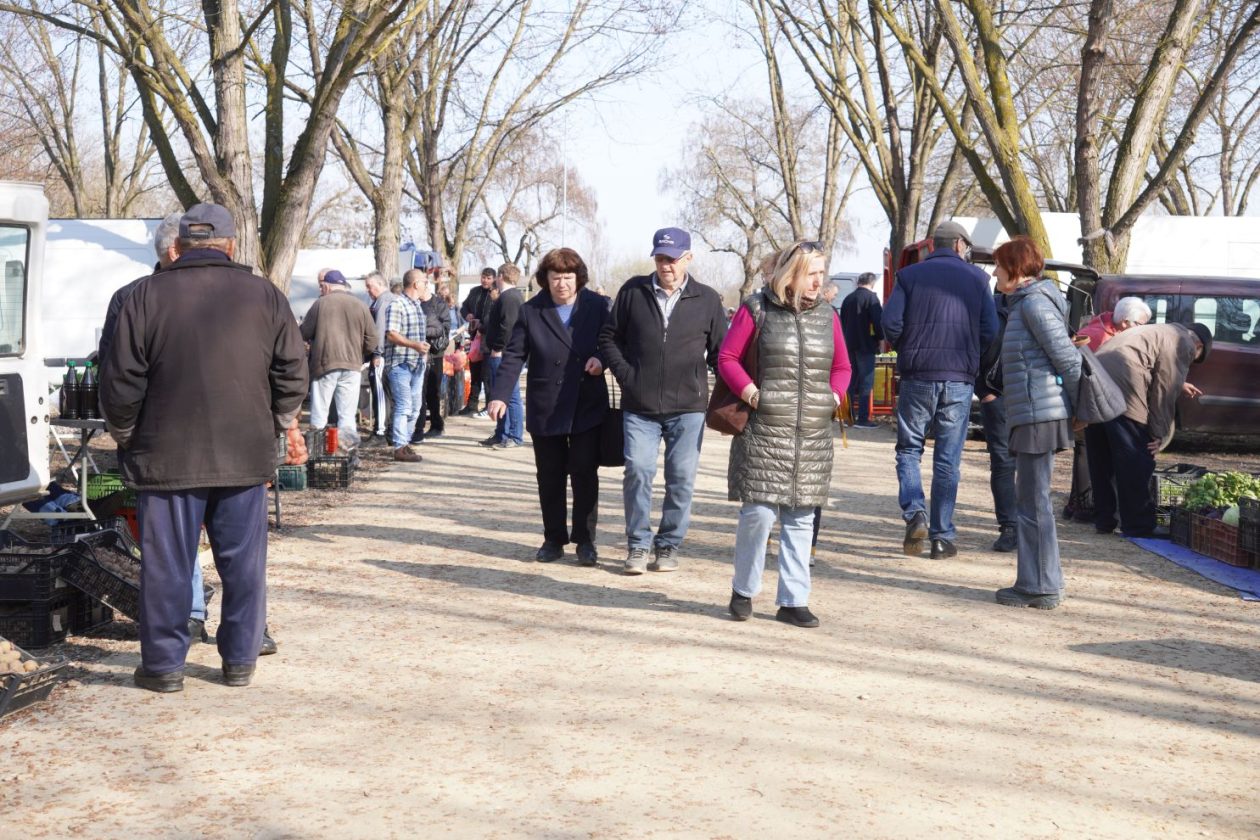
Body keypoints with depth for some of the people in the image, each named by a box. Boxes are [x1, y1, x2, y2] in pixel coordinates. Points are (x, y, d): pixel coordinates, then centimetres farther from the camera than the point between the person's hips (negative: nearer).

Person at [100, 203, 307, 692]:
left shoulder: (147, 295, -4)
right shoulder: (264, 295, 2)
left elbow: (122, 381, -3)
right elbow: (292, 373, 4)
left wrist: (124, 436, 12)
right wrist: (284, 424, 20)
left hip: (167, 456, -1)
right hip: (245, 456, 2)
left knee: (167, 563, 6)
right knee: (243, 562, 10)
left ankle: (164, 664, 12)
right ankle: (241, 661, 17)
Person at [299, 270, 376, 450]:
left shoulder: (320, 304, 0)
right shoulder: (361, 306, 6)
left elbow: (304, 334, 3)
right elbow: (372, 340, 4)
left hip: (324, 363, -2)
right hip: (352, 365, 2)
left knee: (319, 417, 5)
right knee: (347, 416, 4)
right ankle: (347, 446, -1)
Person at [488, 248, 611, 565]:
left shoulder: (598, 307, 2)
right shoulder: (530, 312, 2)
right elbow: (513, 357, -1)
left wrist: (602, 358, -15)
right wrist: (500, 395, -12)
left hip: (588, 408, -1)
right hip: (545, 411, 1)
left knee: (585, 474, -2)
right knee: (550, 478, 8)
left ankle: (585, 540, 8)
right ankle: (554, 539, 19)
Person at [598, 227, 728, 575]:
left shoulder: (707, 300, 4)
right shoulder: (633, 291, 4)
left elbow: (720, 351, 10)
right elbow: (609, 336, 11)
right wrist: (624, 374, -1)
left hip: (687, 407, 0)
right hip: (639, 406, 0)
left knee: (681, 478, 3)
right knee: (638, 471, -8)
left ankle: (668, 546, 16)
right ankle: (637, 545, 6)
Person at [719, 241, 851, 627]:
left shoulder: (827, 316, 10)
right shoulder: (757, 309, -2)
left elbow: (842, 367, 19)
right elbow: (727, 358, 1)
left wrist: (833, 398, 1)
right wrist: (752, 395, -11)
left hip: (813, 436, 4)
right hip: (763, 432, -4)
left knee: (800, 518, 7)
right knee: (759, 512, -8)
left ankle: (793, 600, 15)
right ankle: (743, 590, 13)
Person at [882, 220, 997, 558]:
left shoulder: (909, 275, 4)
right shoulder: (976, 278, 5)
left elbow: (891, 323, -7)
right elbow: (990, 331, -2)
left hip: (917, 376, 0)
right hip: (960, 378, 0)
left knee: (909, 448, 13)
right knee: (948, 459, 6)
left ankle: (914, 513, -9)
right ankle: (942, 537, 8)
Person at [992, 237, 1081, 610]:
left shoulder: (1034, 302, -12)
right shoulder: (1024, 302, 18)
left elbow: (1067, 357, -16)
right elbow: (1064, 358, 20)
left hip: (1038, 413, -10)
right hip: (1035, 414, 10)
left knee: (1033, 504, -5)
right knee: (1033, 502, 16)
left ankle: (1039, 587, 1)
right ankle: (1045, 583, 23)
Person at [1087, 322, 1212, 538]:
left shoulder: (1160, 333, 33)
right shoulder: (1182, 342, 5)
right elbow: (1165, 390, -3)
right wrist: (1160, 435, -2)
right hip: (1122, 388, -10)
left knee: (1101, 461, 15)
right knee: (1136, 462, -2)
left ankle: (1104, 520, 21)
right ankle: (1139, 525, 2)